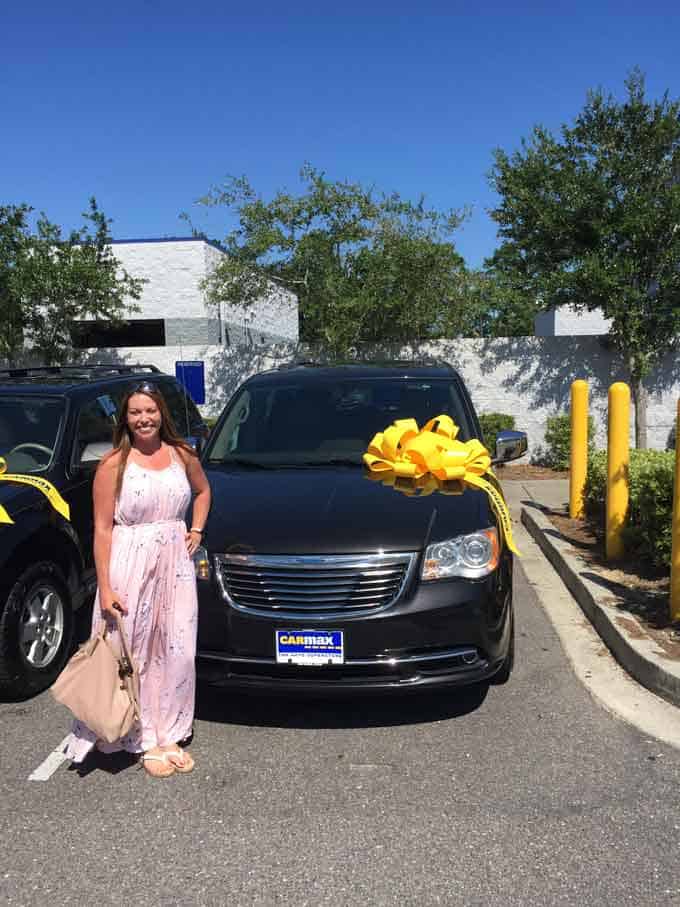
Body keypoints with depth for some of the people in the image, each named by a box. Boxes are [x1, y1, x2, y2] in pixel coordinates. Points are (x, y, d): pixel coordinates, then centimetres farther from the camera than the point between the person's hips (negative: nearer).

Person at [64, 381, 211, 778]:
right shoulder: (114, 465, -6)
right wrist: (105, 588, -13)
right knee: (135, 654, 4)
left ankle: (169, 735, 25)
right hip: (130, 567, -3)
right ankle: (146, 740, 20)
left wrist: (197, 530, 8)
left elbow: (203, 491, 24)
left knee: (177, 652, 8)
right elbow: (102, 529, -8)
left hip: (176, 563, 4)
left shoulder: (181, 454, 4)